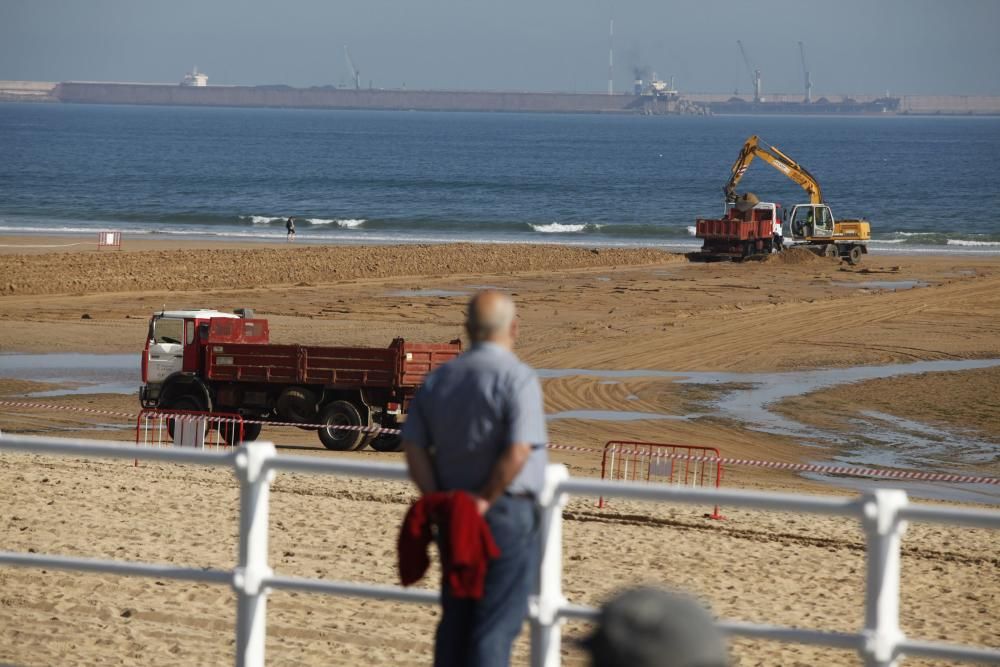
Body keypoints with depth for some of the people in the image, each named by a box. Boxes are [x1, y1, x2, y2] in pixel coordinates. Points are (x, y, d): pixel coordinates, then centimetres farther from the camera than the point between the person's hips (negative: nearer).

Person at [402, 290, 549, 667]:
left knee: (455, 618, 14)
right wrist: (487, 500, -13)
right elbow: (517, 452, -23)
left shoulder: (438, 380, 8)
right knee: (498, 623, -1)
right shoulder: (517, 379, -13)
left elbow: (413, 446, 5)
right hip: (508, 515, -6)